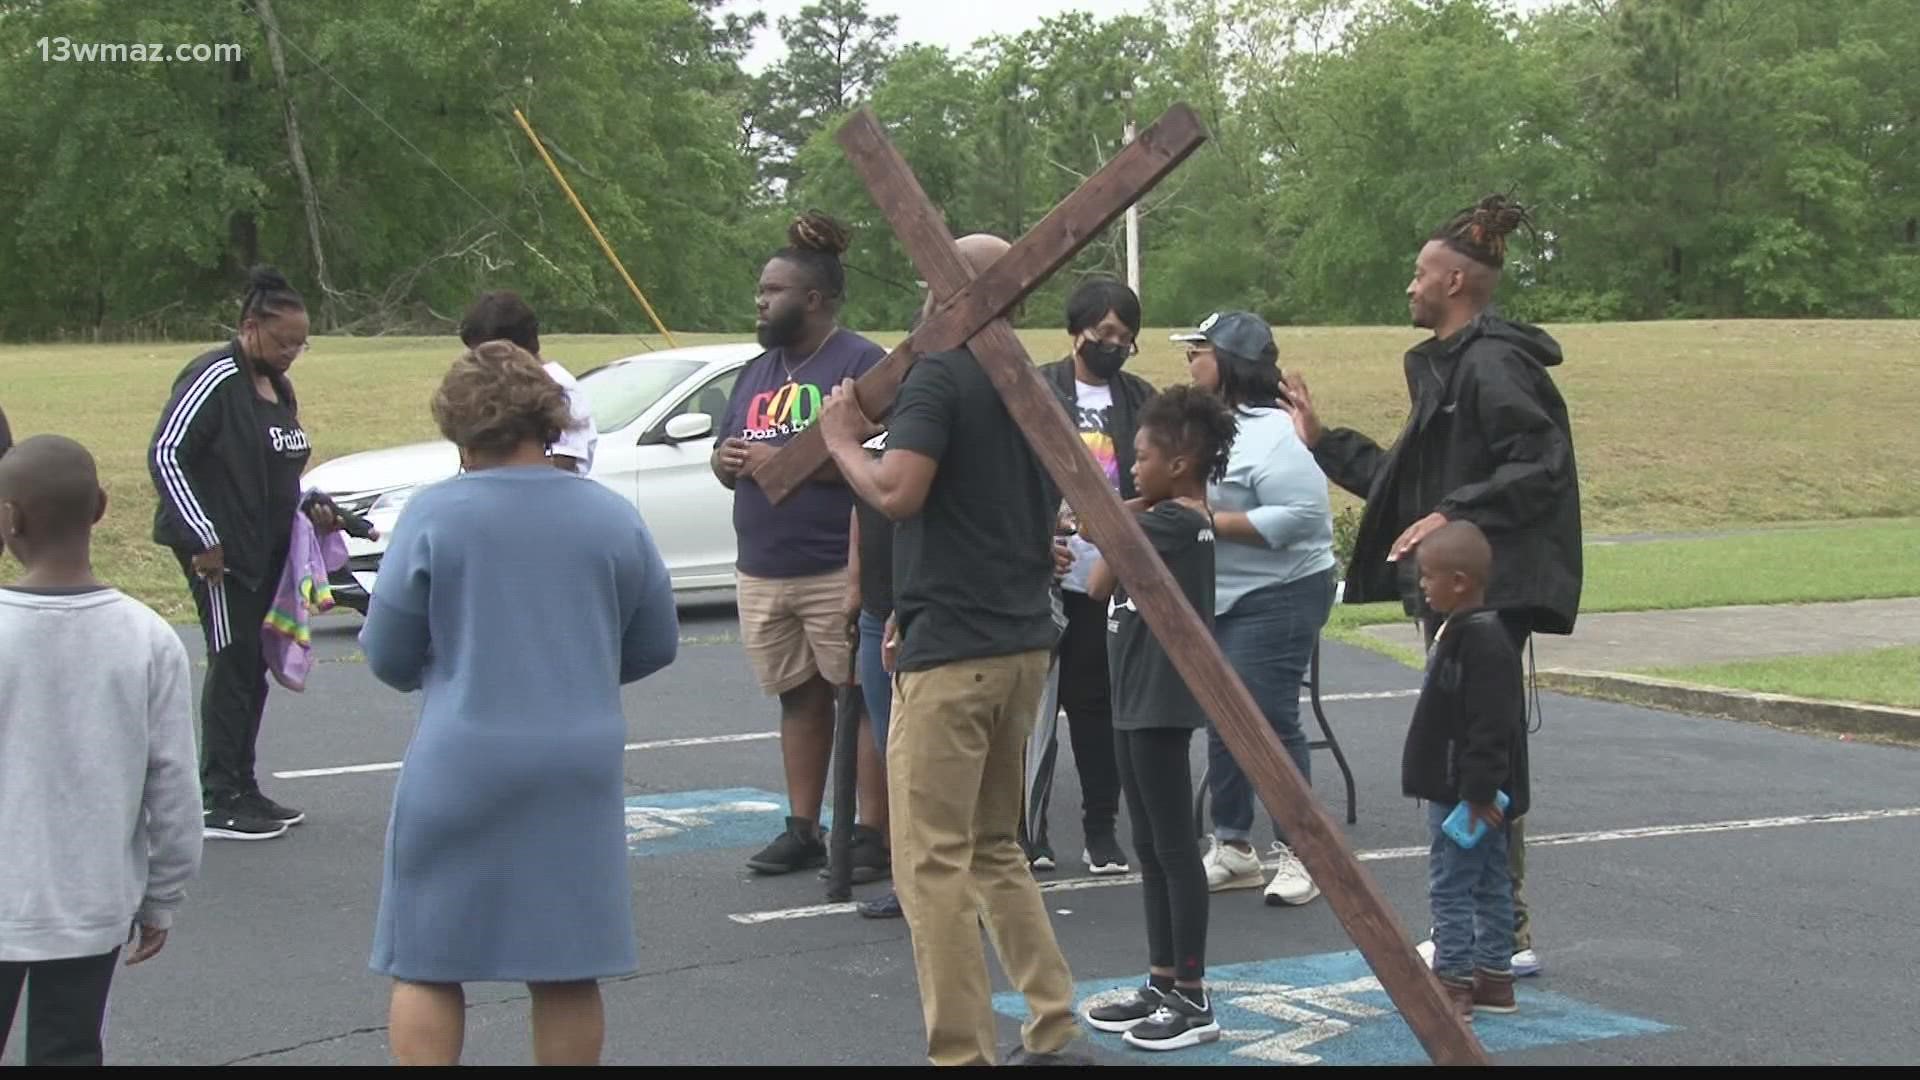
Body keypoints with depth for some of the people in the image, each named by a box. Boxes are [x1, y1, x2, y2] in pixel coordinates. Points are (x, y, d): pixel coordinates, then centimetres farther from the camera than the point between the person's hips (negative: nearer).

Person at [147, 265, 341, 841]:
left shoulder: (279, 386, 14)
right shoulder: (215, 378, -13)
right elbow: (165, 454, -17)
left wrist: (308, 508, 6)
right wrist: (204, 539, -19)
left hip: (265, 550, 9)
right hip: (220, 550, -9)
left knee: (252, 668, 11)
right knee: (233, 663, -7)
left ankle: (242, 790, 19)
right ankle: (219, 802, -3)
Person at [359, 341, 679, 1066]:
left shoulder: (434, 515, -8)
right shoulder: (612, 517, 1)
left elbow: (387, 657, -2)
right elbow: (657, 645, 10)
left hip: (459, 768, -3)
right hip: (580, 770, 3)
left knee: (426, 967, 8)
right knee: (568, 974, 10)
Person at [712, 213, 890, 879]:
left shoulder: (861, 363, -7)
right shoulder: (758, 372, 19)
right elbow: (726, 457, 24)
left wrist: (780, 460, -19)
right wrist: (727, 462, -1)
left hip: (839, 572, -8)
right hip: (762, 573, 8)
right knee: (799, 698, 14)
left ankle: (872, 833, 1)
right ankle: (802, 830, 20)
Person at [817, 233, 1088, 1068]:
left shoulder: (938, 375, -11)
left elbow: (897, 493, -23)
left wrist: (842, 441, -3)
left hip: (950, 651, -9)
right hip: (1023, 641, 9)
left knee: (934, 863, -4)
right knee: (996, 848, 18)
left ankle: (963, 1055, -4)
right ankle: (1053, 1035, 16)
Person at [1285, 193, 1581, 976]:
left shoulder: (1493, 365, -14)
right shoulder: (1448, 365, 18)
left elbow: (1538, 468, -23)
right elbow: (1405, 476, 24)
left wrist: (1456, 516, -28)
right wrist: (1322, 441, 28)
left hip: (1484, 594, -11)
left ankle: (1508, 933, -2)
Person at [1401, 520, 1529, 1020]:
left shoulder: (1483, 639, -21)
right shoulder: (1463, 630, 12)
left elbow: (1491, 724, -25)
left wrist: (1480, 790, -25)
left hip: (1470, 796, -11)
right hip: (1462, 792, 11)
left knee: (1450, 884, -5)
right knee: (1489, 884, 15)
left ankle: (1452, 981, 1)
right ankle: (1494, 979, 23)